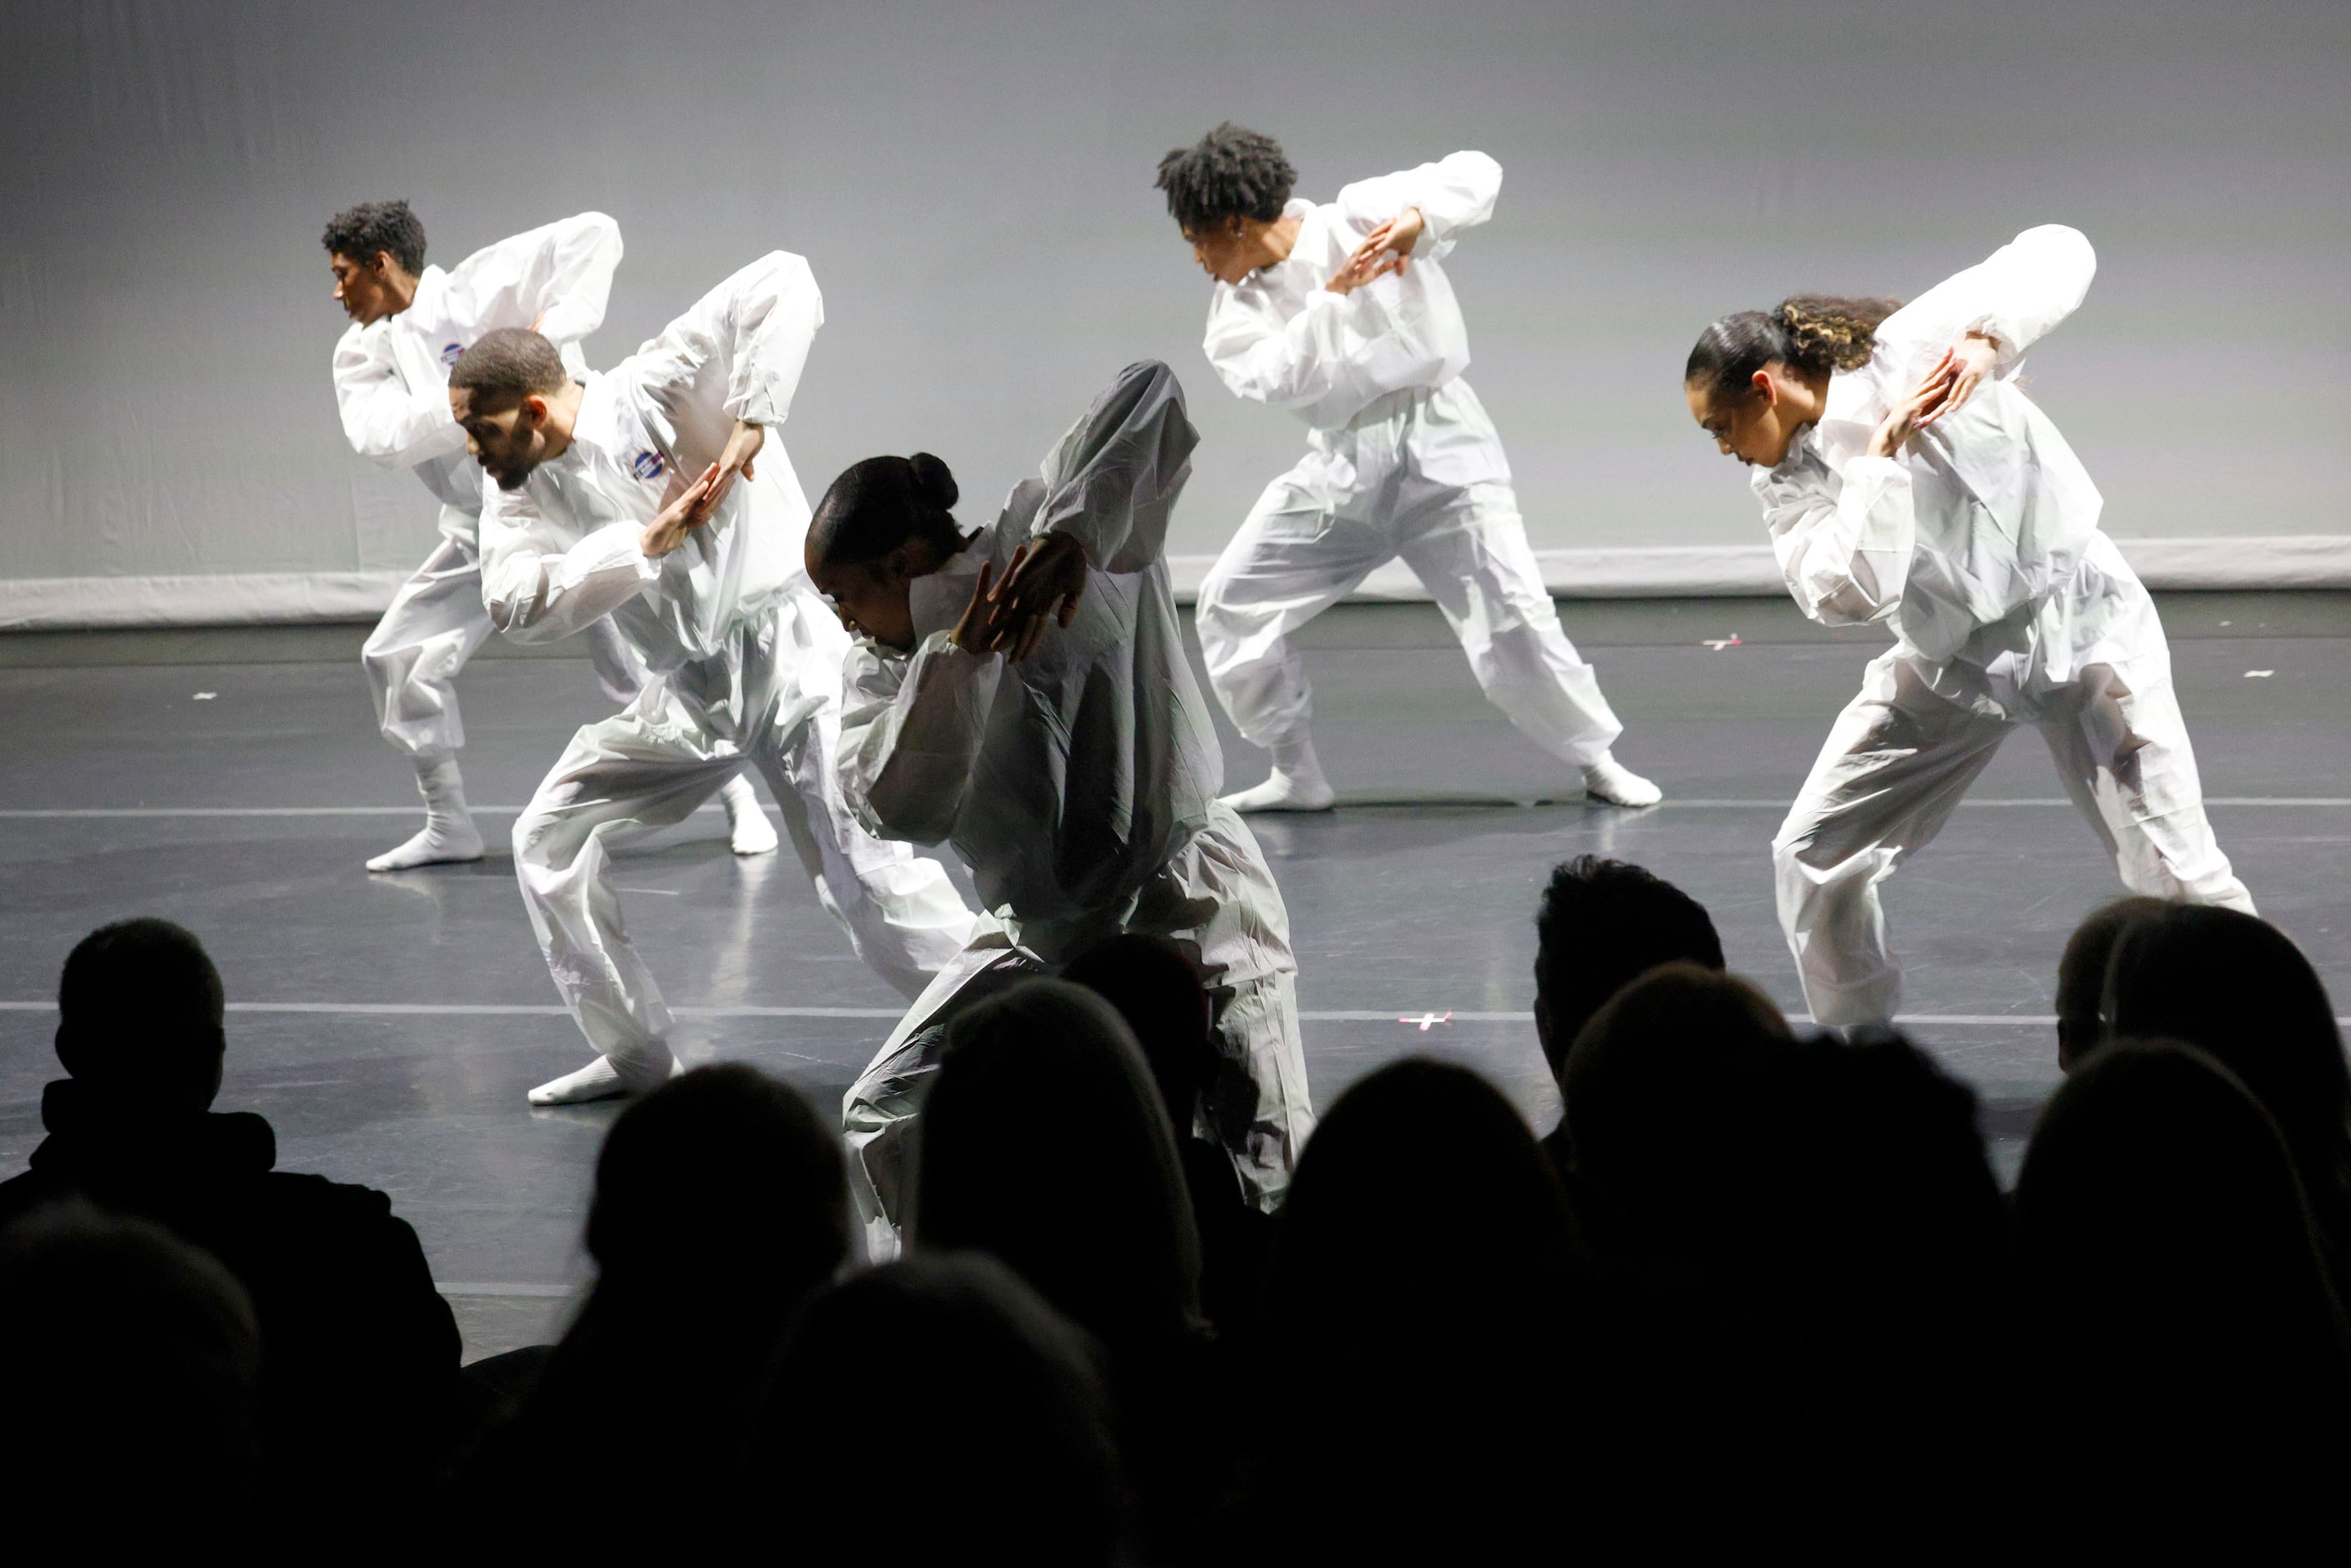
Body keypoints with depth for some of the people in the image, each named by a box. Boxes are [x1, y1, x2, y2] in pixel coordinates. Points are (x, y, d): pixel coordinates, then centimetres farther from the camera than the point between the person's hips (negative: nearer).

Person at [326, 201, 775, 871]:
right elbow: (380, 435, -16)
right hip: (482, 531, 6)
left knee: (639, 665, -8)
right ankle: (448, 824, 15)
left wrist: (553, 327, -27)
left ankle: (740, 801, 8)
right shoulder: (363, 353, 3)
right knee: (397, 658, 1)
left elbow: (595, 235, -19)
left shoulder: (479, 288, -13)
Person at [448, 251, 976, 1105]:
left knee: (869, 875, -16)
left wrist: (749, 424, -26)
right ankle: (633, 1053, 18)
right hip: (686, 692, 7)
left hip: (787, 645, -7)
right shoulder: (520, 490, 1)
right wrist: (645, 541, -25)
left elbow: (783, 285, -23)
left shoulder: (657, 389, -15)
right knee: (551, 840, 8)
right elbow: (513, 601, -16)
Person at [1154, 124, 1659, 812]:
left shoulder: (1358, 218, -6)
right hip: (1340, 465, 5)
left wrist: (1416, 218, -24)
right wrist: (1332, 295, -23)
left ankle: (1598, 761, 3)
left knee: (1511, 617, -14)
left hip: (1436, 445, -5)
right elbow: (1278, 379, -14)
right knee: (1229, 607, 0)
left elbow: (1476, 174, -7)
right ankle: (1296, 775, 12)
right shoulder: (1236, 308, 4)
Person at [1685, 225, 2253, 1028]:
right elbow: (1850, 594, -23)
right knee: (1812, 855, 1)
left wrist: (1987, 338, -31)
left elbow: (2059, 252, -15)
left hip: (2076, 621, -5)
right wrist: (1883, 451, -25)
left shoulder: (1906, 351, -17)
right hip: (1947, 660, 5)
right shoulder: (1787, 480, -6)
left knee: (2175, 871, -11)